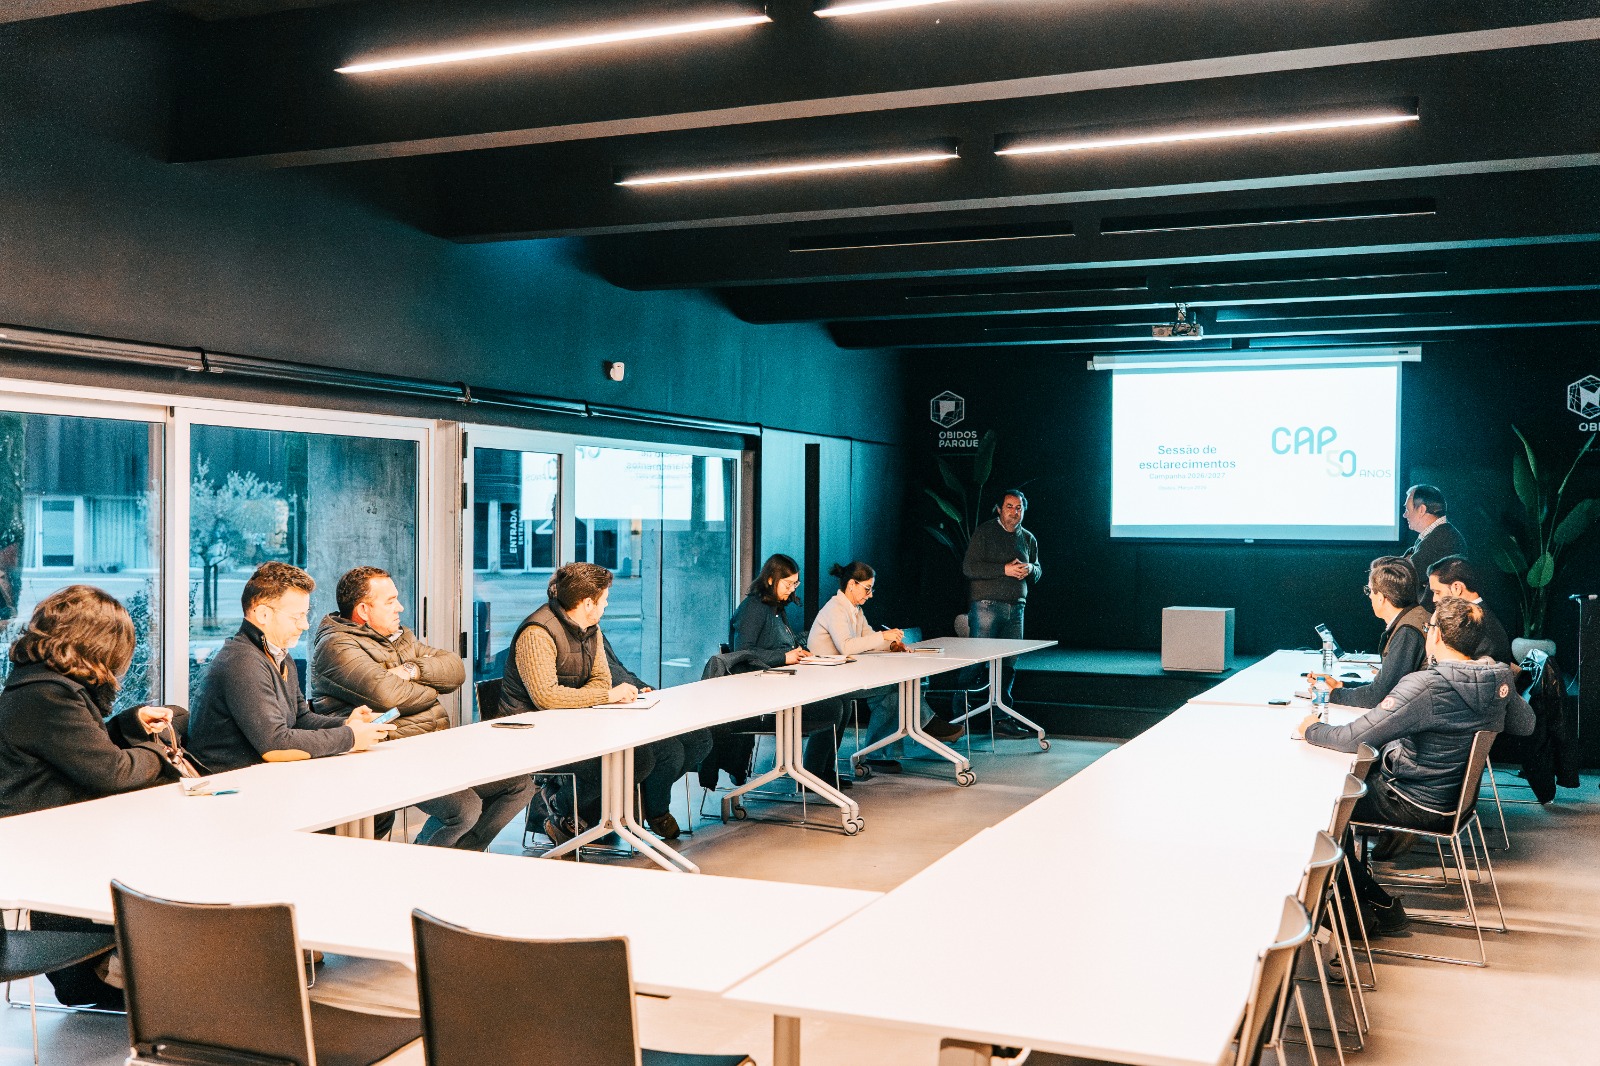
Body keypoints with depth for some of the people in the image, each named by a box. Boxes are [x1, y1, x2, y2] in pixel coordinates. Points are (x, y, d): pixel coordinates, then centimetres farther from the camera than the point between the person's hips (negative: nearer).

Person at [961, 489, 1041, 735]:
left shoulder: (1028, 539, 16)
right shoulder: (984, 532, -2)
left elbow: (1038, 572, 22)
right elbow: (969, 567, -11)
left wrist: (1030, 569, -3)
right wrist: (1004, 569, -17)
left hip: (1016, 608, 6)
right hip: (987, 606, -6)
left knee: (1009, 665, 6)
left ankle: (1002, 717, 12)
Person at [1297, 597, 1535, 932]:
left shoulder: (1424, 687, -31)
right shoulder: (1499, 679, -8)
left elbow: (1350, 739, -30)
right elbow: (1525, 725, 14)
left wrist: (1311, 729, -11)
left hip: (1417, 806, -8)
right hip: (1459, 794, 8)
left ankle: (1378, 904, 17)